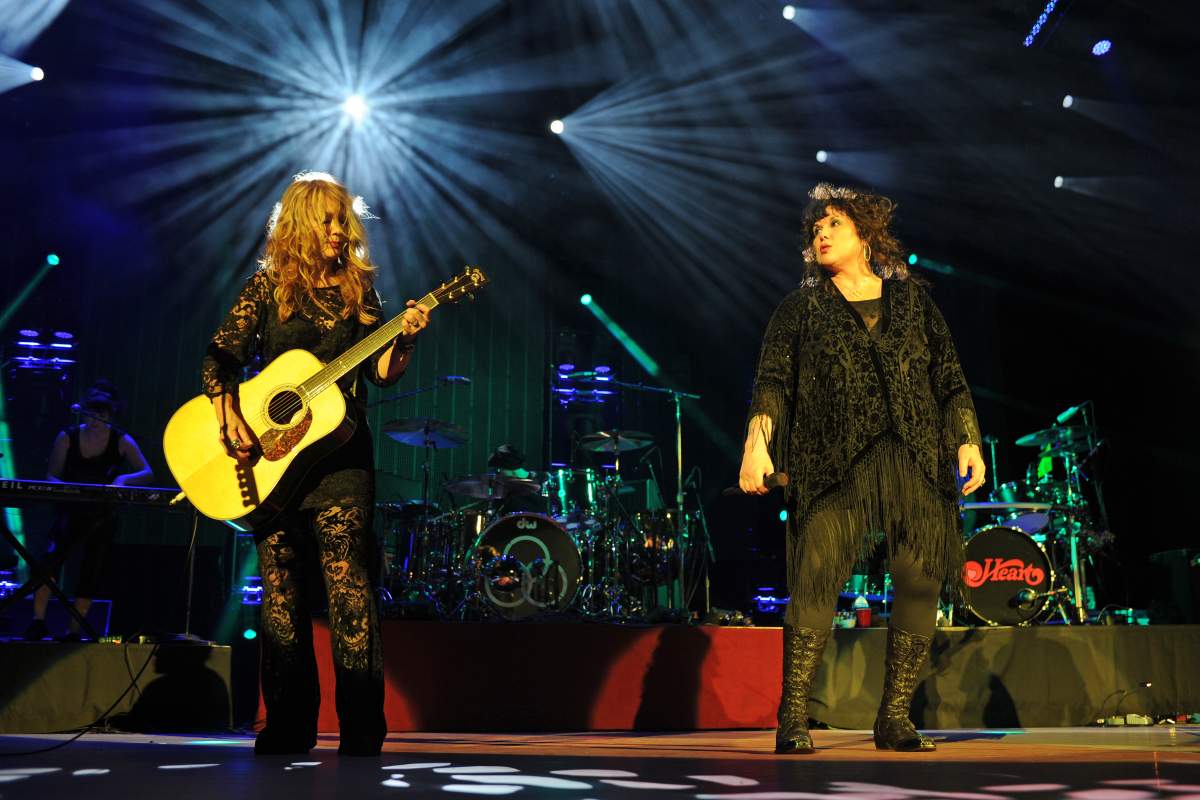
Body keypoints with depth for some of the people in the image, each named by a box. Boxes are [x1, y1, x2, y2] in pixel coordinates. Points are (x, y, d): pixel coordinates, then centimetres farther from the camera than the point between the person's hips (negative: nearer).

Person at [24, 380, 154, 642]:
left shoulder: (122, 441, -5)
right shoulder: (67, 438, -3)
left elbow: (147, 474, -14)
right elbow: (51, 476, -2)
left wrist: (123, 479, -35)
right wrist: (66, 488, -25)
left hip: (102, 517, 1)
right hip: (70, 510, 0)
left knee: (92, 571, -5)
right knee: (52, 554, -24)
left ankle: (73, 632, 5)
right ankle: (38, 621, -21)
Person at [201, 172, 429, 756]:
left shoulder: (359, 288, 12)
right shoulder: (268, 285, 8)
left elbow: (382, 374, 7)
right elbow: (220, 356, 2)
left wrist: (405, 337, -12)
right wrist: (227, 414, -14)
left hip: (338, 452, 0)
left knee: (350, 588, -10)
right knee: (281, 593, 3)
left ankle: (362, 735, -6)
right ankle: (288, 731, 12)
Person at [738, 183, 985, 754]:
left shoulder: (912, 300, 18)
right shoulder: (801, 309, 14)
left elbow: (949, 379, 17)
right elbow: (773, 380, 3)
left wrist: (968, 440, 5)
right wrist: (757, 441, -13)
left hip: (916, 458, 3)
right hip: (834, 463, -2)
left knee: (922, 578, -4)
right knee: (815, 575, -14)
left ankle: (894, 718, 7)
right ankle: (793, 720, -8)